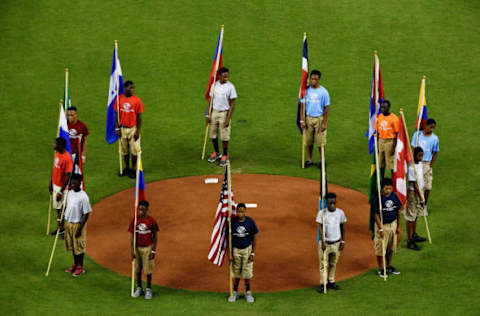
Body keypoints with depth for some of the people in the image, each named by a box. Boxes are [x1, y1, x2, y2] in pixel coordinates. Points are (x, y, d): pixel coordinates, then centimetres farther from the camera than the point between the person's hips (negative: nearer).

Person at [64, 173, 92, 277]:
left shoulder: (83, 197, -21)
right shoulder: (70, 193, 1)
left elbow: (86, 214, -18)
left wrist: (80, 228, -17)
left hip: (77, 224, -7)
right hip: (68, 223, 7)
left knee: (79, 246, 4)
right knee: (72, 245, 18)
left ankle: (80, 267, 18)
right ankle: (75, 264, 33)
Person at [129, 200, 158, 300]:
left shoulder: (151, 221, -7)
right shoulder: (135, 220, -4)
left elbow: (155, 237, -1)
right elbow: (132, 236, 0)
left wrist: (153, 251, -5)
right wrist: (132, 250, -5)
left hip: (148, 248, -2)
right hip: (137, 248, 2)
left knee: (148, 270, 3)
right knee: (137, 269, 10)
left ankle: (148, 290, 15)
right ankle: (139, 288, 25)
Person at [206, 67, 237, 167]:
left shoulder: (230, 87, -11)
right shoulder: (214, 85, 3)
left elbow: (232, 104, -10)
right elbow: (211, 100, 11)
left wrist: (228, 119, -15)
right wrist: (208, 115, 7)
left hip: (224, 113, -5)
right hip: (214, 112, 5)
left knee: (224, 136, -1)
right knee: (213, 135, 12)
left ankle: (225, 156, 13)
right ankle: (217, 153, 30)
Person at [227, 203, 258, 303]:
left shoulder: (250, 222, -10)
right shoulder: (232, 222, -11)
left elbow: (254, 238, -2)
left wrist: (253, 253, -4)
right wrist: (229, 253, -6)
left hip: (247, 249, 0)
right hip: (236, 249, 0)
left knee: (247, 272, 3)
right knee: (236, 272, 8)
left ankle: (248, 293, 19)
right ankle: (235, 292, 22)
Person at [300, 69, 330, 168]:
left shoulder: (323, 92, -6)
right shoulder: (306, 90, 2)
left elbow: (326, 108, -4)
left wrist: (324, 123, -9)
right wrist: (302, 120, -2)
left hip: (319, 119, -3)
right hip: (308, 118, 3)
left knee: (321, 142, 1)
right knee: (308, 141, 8)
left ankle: (322, 161, 15)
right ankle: (309, 160, 21)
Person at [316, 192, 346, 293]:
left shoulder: (340, 212, 1)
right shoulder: (322, 213, -8)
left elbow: (342, 227, 11)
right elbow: (320, 227, -11)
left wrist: (343, 241, 10)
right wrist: (323, 241, -19)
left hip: (336, 243, 3)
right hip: (325, 242, -3)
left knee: (333, 263, 11)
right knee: (323, 264, -2)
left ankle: (331, 282, 21)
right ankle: (323, 284, 4)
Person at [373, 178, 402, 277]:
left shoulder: (394, 196, -2)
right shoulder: (378, 199, -17)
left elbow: (398, 212, 7)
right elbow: (376, 215, -15)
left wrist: (398, 226, 9)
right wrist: (380, 229, -18)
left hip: (393, 224, 5)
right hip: (382, 225, -5)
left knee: (391, 247, 18)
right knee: (380, 248, 5)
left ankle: (389, 266, 34)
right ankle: (381, 269, 19)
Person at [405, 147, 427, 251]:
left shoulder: (420, 164, 4)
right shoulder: (412, 168, -24)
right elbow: (414, 184, -22)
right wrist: (421, 198, -20)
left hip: (419, 191, 9)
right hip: (413, 193, -9)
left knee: (416, 215, 21)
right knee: (410, 217, -1)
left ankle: (414, 235, 37)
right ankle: (410, 241, 4)